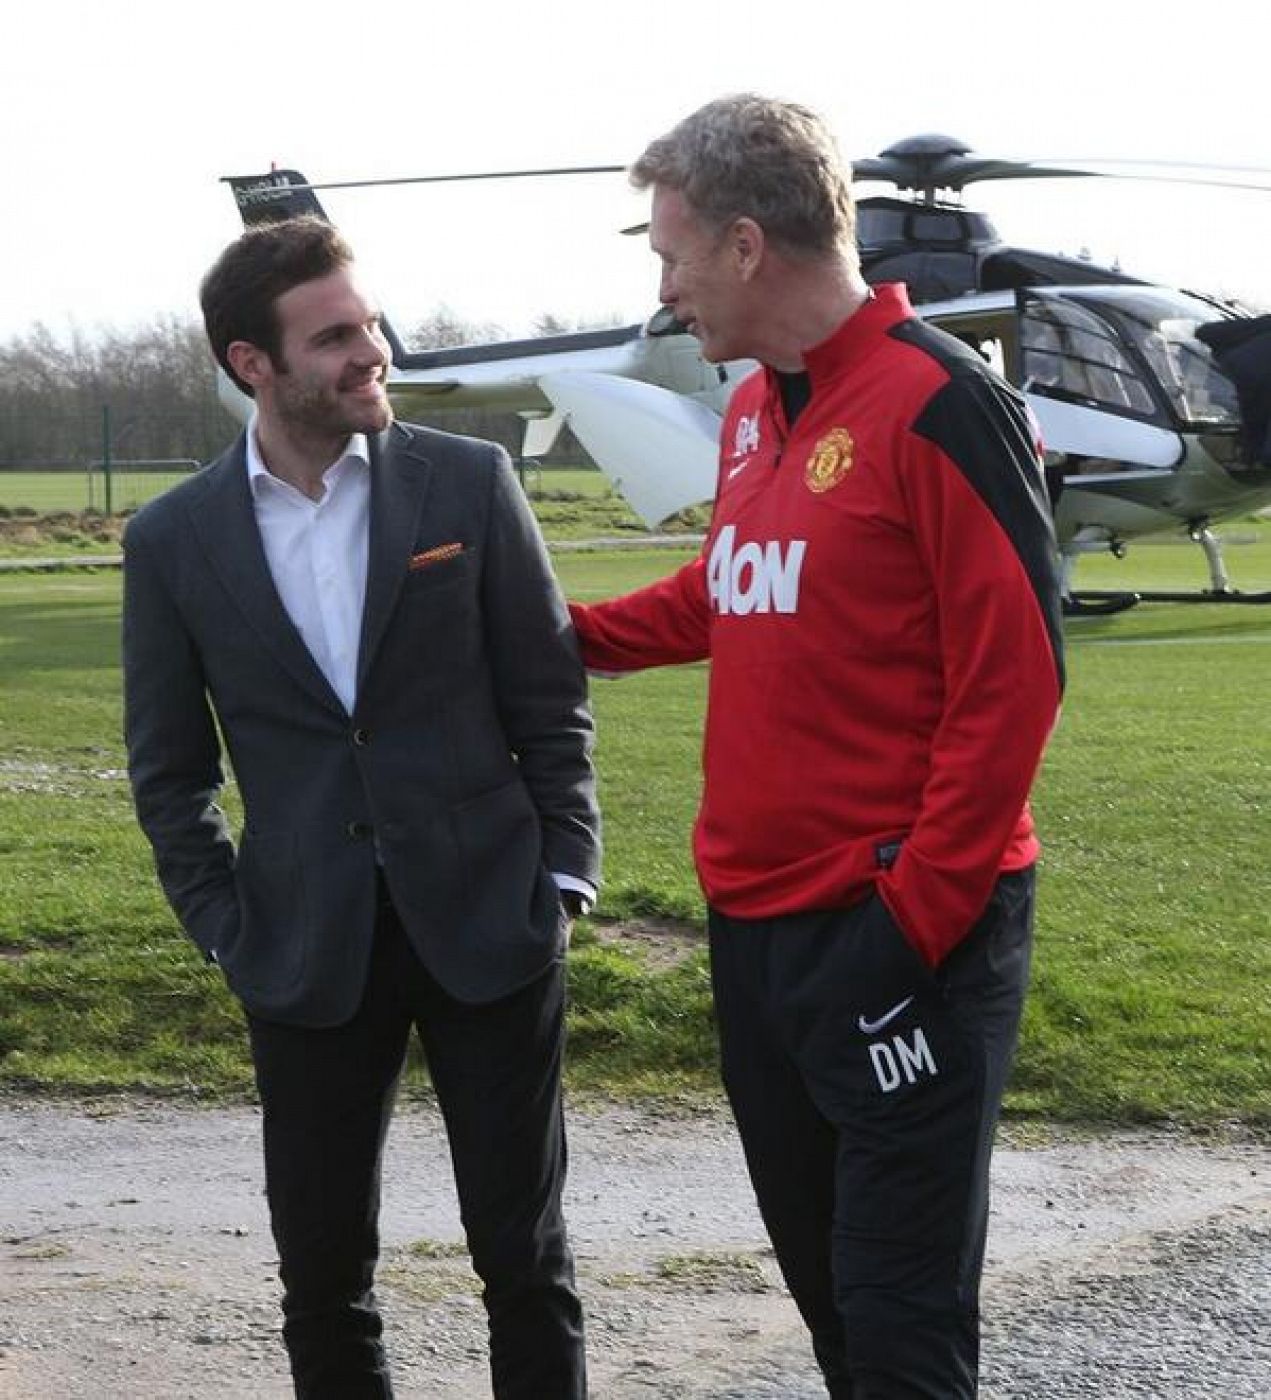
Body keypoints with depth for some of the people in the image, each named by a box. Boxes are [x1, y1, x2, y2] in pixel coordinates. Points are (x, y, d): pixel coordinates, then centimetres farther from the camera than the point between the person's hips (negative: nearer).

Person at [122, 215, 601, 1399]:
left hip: (487, 923, -1)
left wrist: (563, 878, -2)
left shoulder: (469, 482, -2)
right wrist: (225, 930, 1)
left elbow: (549, 698, 3)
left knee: (524, 1257, 6)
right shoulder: (174, 539, 1)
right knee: (322, 1269, 9)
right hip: (309, 949, 1)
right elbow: (169, 768, 8)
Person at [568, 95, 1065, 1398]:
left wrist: (915, 918, -17)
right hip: (756, 921, 8)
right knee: (815, 1259, 17)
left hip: (902, 932, -8)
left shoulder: (939, 404, -14)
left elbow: (1011, 681, -16)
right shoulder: (752, 411, 10)